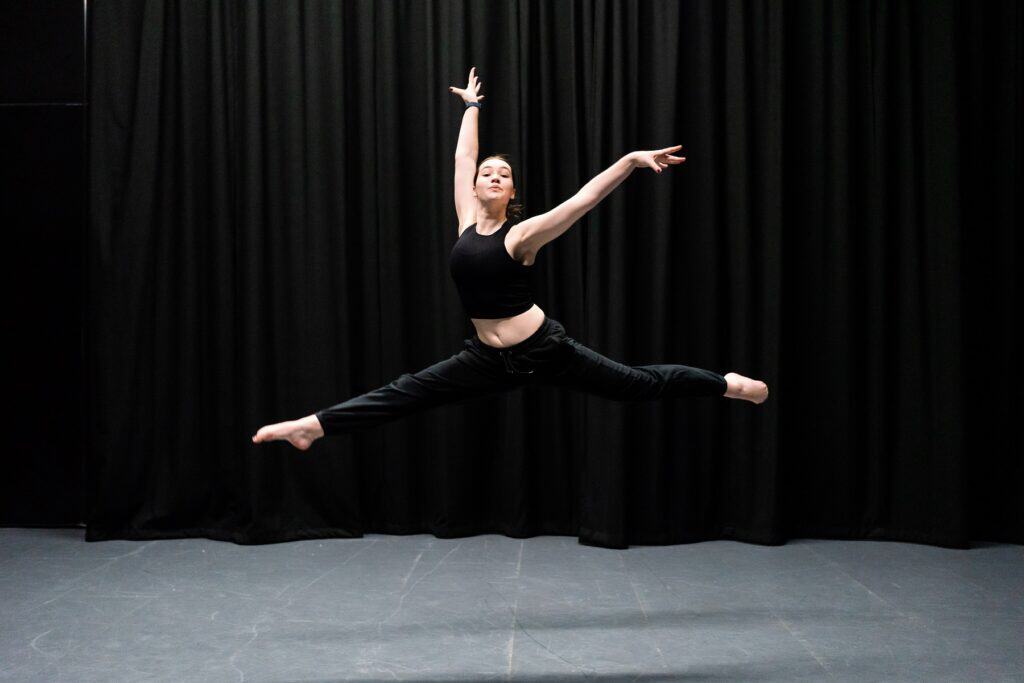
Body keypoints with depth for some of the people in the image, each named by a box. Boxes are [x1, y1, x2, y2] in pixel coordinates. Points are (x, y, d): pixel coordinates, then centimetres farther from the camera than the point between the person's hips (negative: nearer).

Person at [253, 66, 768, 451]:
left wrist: (631, 159, -30)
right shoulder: (467, 221, 4)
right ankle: (314, 425, 1)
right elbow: (463, 156, 15)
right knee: (406, 393, 1)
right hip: (491, 358, 5)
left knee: (637, 384, 5)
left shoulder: (521, 235, -10)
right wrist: (472, 105, 27)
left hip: (543, 349, -4)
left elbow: (585, 198, -20)